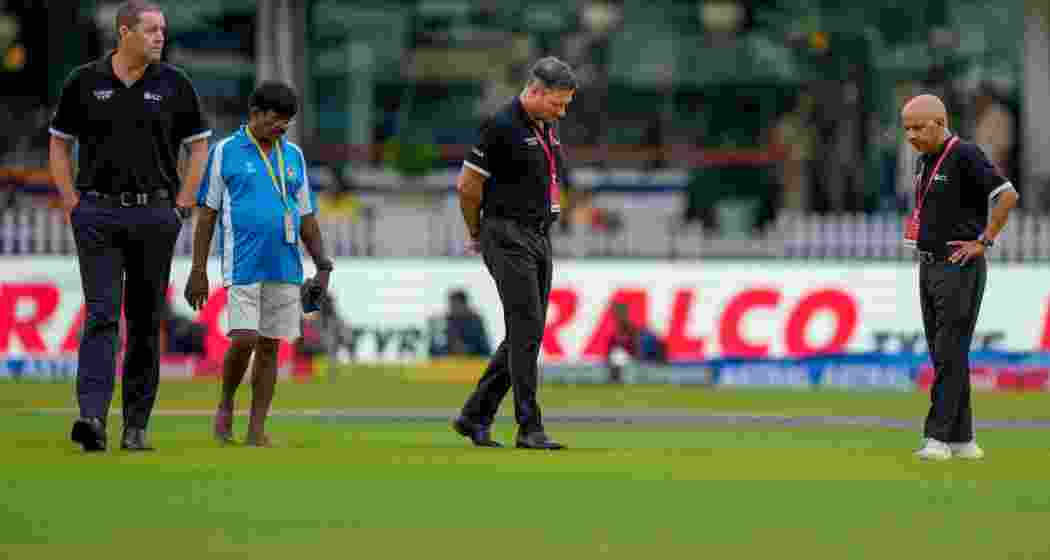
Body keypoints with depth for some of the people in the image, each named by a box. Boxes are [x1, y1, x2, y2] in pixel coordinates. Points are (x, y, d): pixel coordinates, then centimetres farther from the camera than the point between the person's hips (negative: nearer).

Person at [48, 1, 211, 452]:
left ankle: (136, 426, 12)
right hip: (97, 215, -1)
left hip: (154, 216, 1)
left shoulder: (174, 85, 3)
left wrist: (180, 207, 2)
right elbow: (59, 144, 11)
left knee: (146, 321, 5)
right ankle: (92, 417, -21)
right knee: (101, 315, -12)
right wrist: (72, 206, 2)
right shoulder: (85, 82, 2)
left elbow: (198, 146, 10)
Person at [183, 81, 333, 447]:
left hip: (285, 266, 4)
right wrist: (198, 270, -1)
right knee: (244, 340, -13)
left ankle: (257, 429, 8)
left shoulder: (293, 156, 13)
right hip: (243, 266, -4)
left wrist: (322, 265, 9)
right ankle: (226, 404, 13)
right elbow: (207, 214, 2)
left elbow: (306, 216, 17)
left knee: (269, 346, 4)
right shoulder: (225, 152, 1)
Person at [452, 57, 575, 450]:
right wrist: (476, 235, 3)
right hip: (508, 237, -9)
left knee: (525, 335, 8)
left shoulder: (548, 128, 14)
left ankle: (475, 416, 16)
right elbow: (468, 185, -10)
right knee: (527, 330, -13)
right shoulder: (502, 127, -13)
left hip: (540, 237, 9)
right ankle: (530, 428, -12)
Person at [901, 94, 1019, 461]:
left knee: (949, 354, -10)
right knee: (943, 356, 9)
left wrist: (984, 241, -18)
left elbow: (1008, 195, -22)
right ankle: (961, 438, 13)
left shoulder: (964, 155, -14)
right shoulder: (926, 161, 14)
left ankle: (937, 437, -13)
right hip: (928, 266, 9)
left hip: (959, 267, -9)